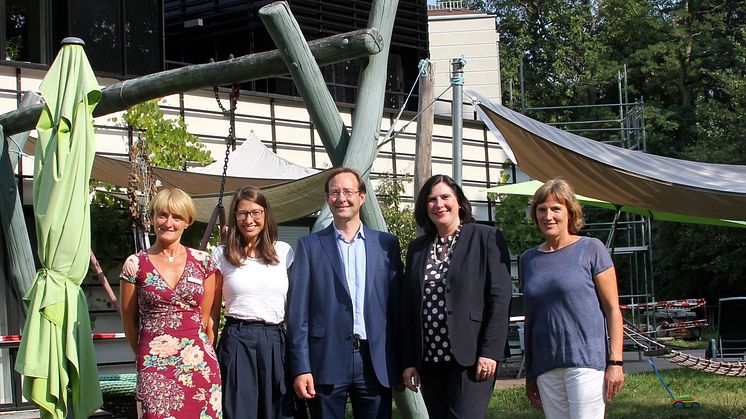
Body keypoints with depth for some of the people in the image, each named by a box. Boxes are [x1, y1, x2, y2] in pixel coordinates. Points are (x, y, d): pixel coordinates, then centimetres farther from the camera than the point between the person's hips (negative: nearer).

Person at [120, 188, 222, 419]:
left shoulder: (202, 262, 6)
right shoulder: (136, 264, 1)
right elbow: (129, 322, 9)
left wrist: (204, 356, 13)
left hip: (198, 363, 2)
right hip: (155, 366, -2)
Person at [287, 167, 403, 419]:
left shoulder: (386, 244, 10)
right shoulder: (309, 246, 6)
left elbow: (396, 305, 10)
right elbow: (298, 313, 1)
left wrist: (402, 362, 5)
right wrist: (301, 368, -6)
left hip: (376, 363, 2)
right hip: (326, 361, -1)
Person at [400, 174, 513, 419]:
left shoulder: (487, 238, 1)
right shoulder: (417, 248, 15)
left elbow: (499, 298, -5)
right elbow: (408, 307, 14)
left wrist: (490, 352, -13)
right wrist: (408, 361, 7)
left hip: (469, 359, -5)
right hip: (429, 360, 5)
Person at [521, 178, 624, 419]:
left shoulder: (591, 249, 1)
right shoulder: (529, 259, 13)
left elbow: (613, 309, -1)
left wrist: (615, 362, -10)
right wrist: (529, 373, 17)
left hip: (586, 360, -4)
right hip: (546, 367, 4)